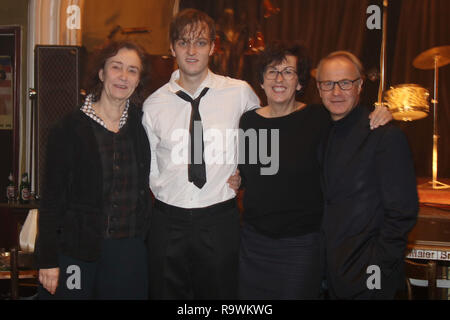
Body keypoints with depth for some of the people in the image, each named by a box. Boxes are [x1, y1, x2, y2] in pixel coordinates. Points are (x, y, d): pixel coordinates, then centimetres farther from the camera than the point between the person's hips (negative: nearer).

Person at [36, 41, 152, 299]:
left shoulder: (142, 125, 3)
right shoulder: (69, 129, -5)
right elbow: (52, 199, -4)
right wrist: (48, 260, -7)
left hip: (130, 252, 3)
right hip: (76, 251, -2)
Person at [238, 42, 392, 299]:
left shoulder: (319, 119, -10)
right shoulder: (249, 120, 2)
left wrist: (383, 115, -16)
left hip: (301, 247, -3)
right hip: (254, 242, 4)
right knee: (250, 294, 16)